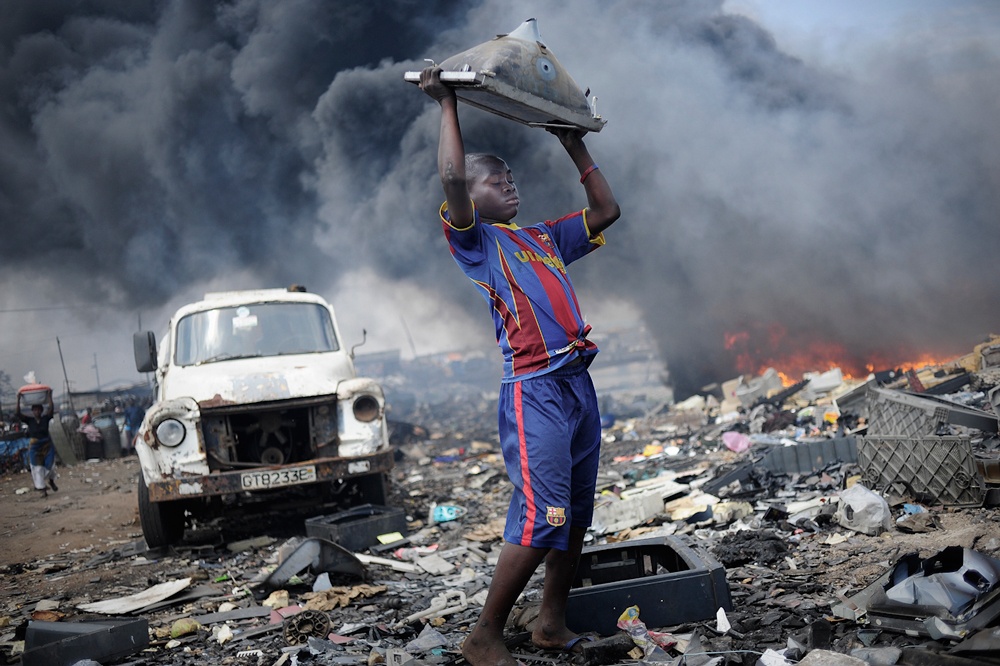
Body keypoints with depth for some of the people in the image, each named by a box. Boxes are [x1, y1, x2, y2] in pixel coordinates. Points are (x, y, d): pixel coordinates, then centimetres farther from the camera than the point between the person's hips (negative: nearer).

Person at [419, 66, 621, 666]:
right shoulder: (477, 241, 1)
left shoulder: (544, 238, 22)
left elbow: (607, 211, 28)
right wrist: (448, 104, -7)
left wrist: (576, 146, 27)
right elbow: (452, 176, -15)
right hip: (535, 390, -8)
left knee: (577, 515, 10)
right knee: (541, 518, -13)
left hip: (579, 384, 8)